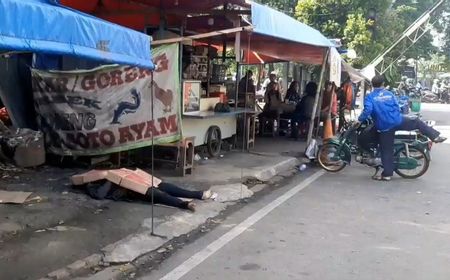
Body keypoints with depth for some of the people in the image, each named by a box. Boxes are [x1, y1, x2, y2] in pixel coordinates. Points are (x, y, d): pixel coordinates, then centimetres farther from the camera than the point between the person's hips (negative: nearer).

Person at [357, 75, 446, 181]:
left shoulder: (370, 97, -4)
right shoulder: (389, 94, 6)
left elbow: (367, 110, -19)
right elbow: (397, 108, 8)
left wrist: (360, 120, -7)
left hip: (384, 128, -1)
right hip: (398, 121, 2)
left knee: (386, 151, 6)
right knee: (417, 122, 25)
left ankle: (386, 174, 10)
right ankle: (435, 136, 21)